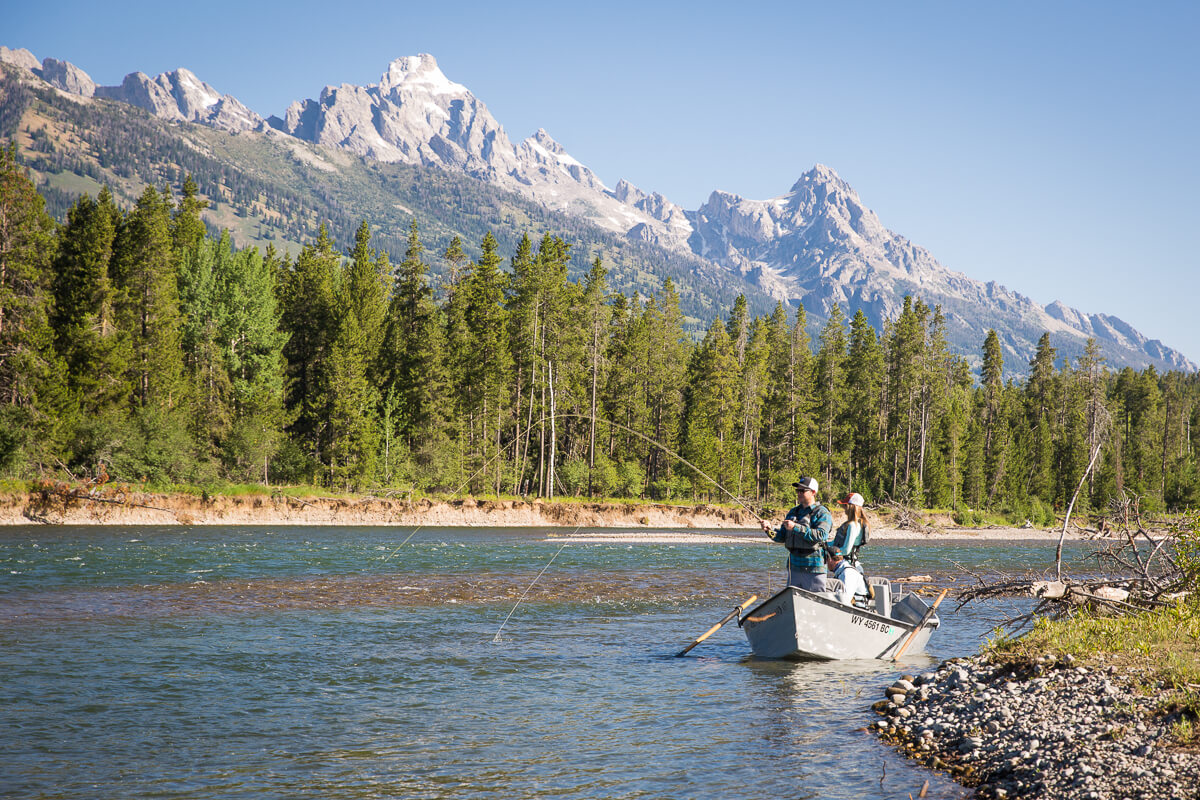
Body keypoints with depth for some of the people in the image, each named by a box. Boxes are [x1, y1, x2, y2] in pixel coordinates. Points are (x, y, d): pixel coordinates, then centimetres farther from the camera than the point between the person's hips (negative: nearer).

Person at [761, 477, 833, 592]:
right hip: (794, 566, 7)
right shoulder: (793, 512, 17)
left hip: (813, 568, -7)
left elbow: (821, 535, -21)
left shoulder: (822, 513, -5)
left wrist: (796, 528, -24)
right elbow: (782, 537, 15)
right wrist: (769, 530, -6)